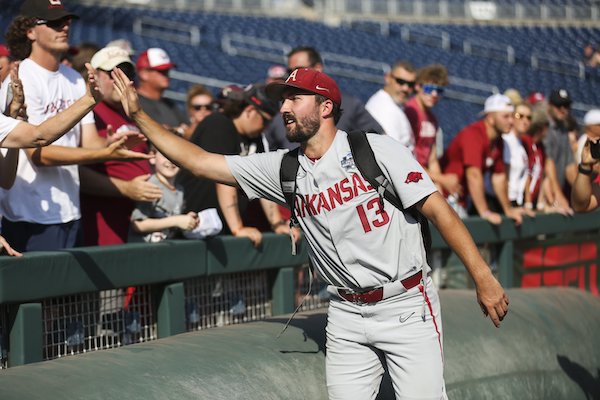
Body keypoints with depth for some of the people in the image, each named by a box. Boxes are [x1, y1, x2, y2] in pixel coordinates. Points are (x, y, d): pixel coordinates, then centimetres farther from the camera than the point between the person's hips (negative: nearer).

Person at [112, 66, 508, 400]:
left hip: (406, 307, -4)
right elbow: (199, 161, 8)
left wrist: (483, 278, -18)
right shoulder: (283, 169, 7)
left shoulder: (378, 149, -7)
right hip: (347, 315, 5)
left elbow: (437, 208, -11)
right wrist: (138, 114, 2)